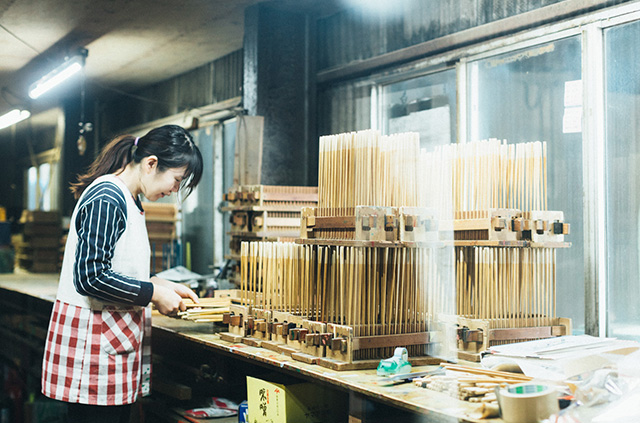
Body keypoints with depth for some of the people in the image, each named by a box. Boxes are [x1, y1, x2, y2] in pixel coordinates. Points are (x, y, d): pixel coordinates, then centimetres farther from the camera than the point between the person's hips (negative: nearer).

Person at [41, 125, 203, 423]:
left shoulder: (127, 200, 15)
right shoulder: (107, 198, -17)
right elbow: (90, 277, -22)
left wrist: (162, 285, 9)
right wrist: (153, 293, -15)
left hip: (114, 338, 10)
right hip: (92, 340, -10)